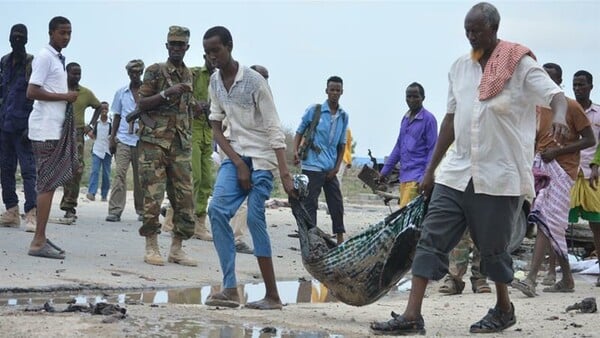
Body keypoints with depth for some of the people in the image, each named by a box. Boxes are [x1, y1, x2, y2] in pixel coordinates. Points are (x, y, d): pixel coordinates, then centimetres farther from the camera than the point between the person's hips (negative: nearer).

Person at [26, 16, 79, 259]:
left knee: (50, 182, 10)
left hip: (56, 127, 9)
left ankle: (41, 238, 13)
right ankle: (38, 242, -10)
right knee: (48, 183, -10)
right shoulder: (45, 56, -11)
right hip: (46, 129, -9)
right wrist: (65, 97, -15)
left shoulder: (58, 58, 16)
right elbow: (32, 92, -19)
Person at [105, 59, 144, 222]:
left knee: (140, 176, 4)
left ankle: (141, 211, 14)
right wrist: (112, 137, 8)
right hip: (123, 140, 1)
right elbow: (117, 116, 16)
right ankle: (115, 210, -13)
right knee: (119, 173, -10)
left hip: (142, 140, -1)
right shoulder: (121, 93, 12)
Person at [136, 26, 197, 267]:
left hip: (181, 144, 5)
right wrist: (167, 93, -18)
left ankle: (177, 248, 8)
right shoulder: (155, 71, 0)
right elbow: (142, 104, -6)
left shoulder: (189, 75, 17)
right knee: (153, 195, -5)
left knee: (184, 196, 1)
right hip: (154, 141, -5)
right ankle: (151, 247, 2)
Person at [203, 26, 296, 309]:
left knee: (255, 219, -12)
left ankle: (273, 295, -5)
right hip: (234, 155, 5)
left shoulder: (253, 81, -16)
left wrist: (285, 174, -24)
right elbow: (216, 129, 4)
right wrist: (238, 163, -10)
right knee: (217, 209, -13)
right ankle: (230, 289, -11)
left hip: (260, 157, -5)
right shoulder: (214, 82, 3)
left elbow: (274, 129, -18)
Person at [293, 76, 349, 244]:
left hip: (330, 169, 5)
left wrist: (337, 167, 5)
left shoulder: (343, 116, 9)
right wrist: (295, 151, -13)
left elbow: (342, 144, 13)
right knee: (309, 204, -4)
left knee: (337, 204, 9)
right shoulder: (314, 110, -4)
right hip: (312, 166, -5)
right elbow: (300, 132, 2)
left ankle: (340, 239, 20)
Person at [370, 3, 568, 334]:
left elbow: (555, 95, -18)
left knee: (493, 248, 7)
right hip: (457, 173, 5)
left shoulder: (520, 64, -6)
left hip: (500, 177, -5)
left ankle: (504, 309, 30)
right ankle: (412, 316, -4)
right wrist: (430, 170, 15)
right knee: (431, 239, -3)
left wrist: (559, 117, -42)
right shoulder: (459, 68, 10)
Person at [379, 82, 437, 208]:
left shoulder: (428, 119, -5)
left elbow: (432, 150, -8)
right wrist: (386, 170, 20)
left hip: (416, 177, -7)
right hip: (404, 175, 7)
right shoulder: (405, 118, 17)